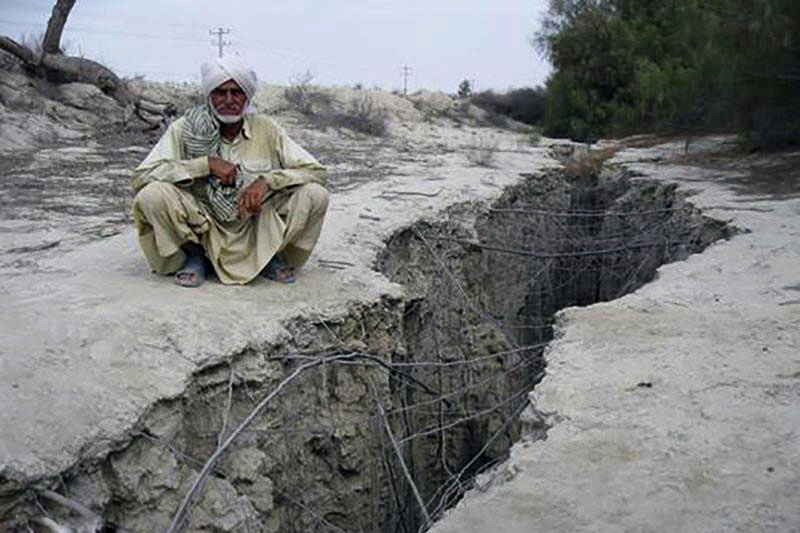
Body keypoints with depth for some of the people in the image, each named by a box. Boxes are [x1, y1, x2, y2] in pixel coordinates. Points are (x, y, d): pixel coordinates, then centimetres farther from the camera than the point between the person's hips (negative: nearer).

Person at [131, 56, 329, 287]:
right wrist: (207, 163, -22)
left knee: (314, 194, -20)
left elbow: (318, 171, -6)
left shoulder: (265, 129, -3)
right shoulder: (185, 129, -6)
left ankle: (271, 256, 5)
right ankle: (195, 256, 1)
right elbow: (140, 177, -15)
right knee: (152, 195, -27)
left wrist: (267, 180, -23)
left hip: (258, 231, 1)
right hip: (202, 233, -1)